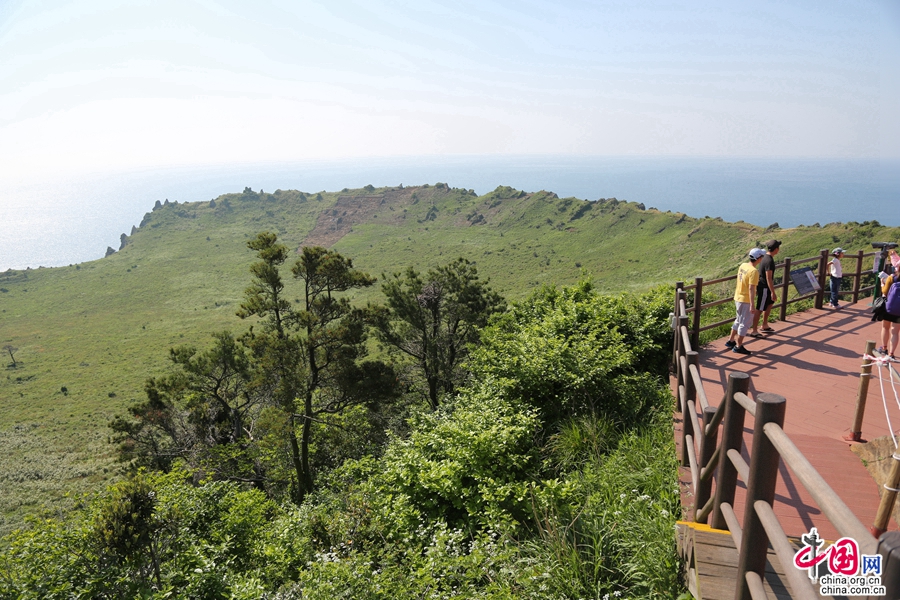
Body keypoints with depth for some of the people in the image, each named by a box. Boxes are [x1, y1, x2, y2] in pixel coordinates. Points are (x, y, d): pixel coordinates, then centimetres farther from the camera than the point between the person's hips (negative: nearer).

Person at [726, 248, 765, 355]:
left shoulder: (743, 265, 2)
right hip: (746, 300, -8)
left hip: (738, 297, 9)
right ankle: (738, 346, 9)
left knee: (739, 320, 22)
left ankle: (731, 341, 31)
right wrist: (752, 305, -24)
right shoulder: (754, 271, -22)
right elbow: (751, 289, -25)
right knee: (745, 323, 3)